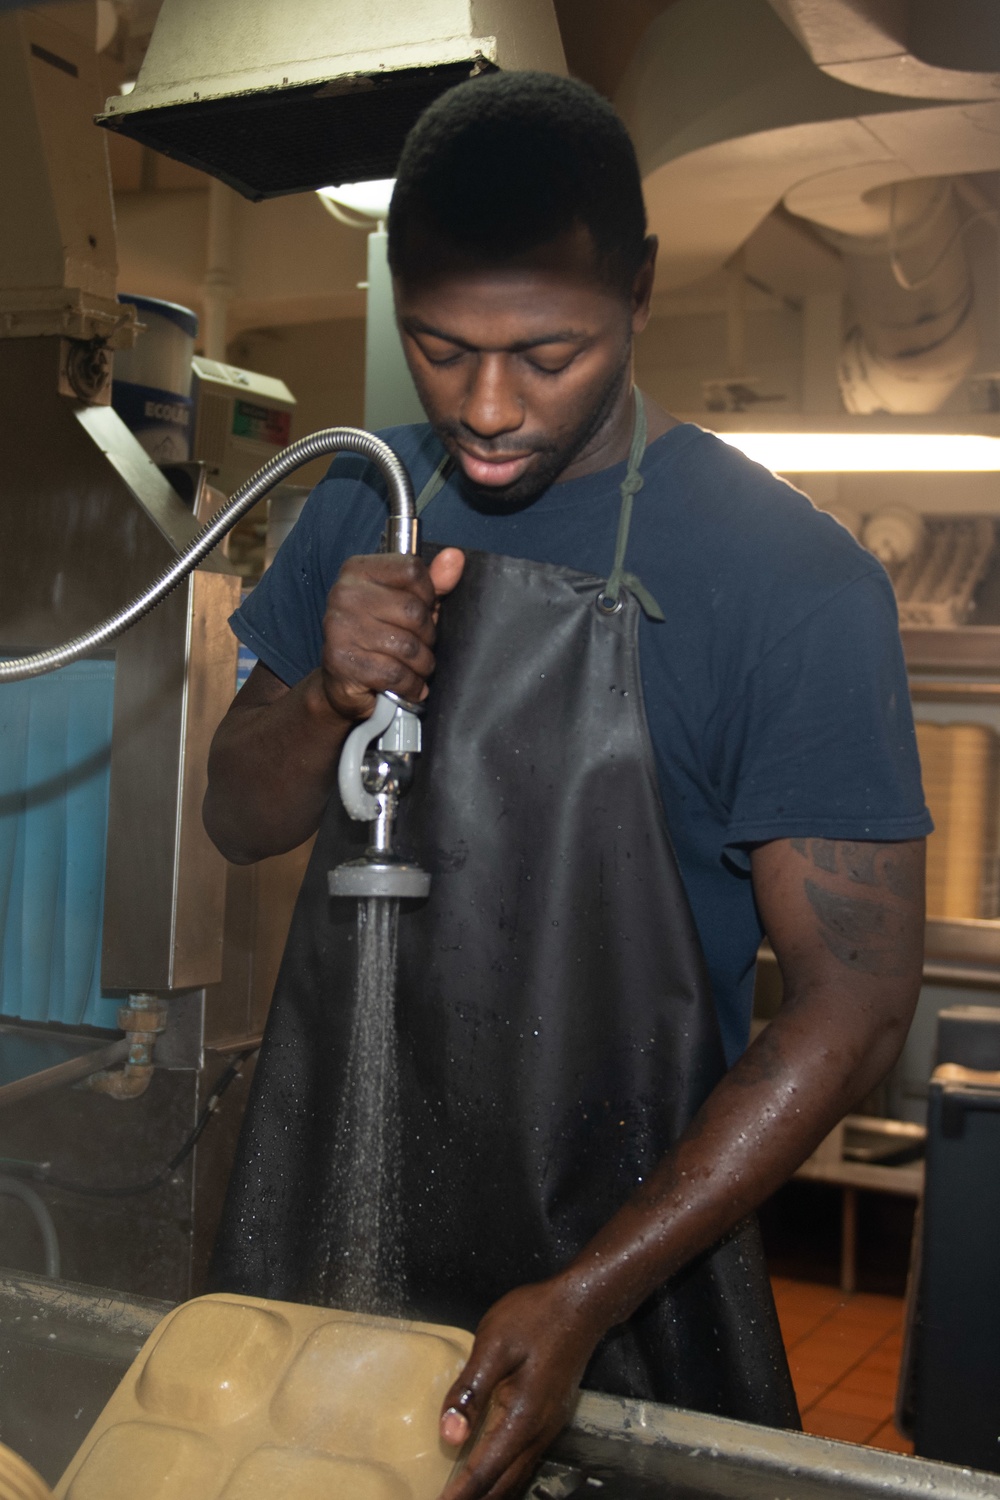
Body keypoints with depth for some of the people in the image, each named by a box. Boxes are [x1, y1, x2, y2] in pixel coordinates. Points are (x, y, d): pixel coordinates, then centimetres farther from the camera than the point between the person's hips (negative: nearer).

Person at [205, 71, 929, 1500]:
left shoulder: (796, 583, -18)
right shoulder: (363, 504, -1)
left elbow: (853, 1002, -17)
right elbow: (243, 821, 5)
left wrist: (589, 1298, -22)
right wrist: (332, 700, -18)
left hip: (614, 1222, -4)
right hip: (329, 1194, 5)